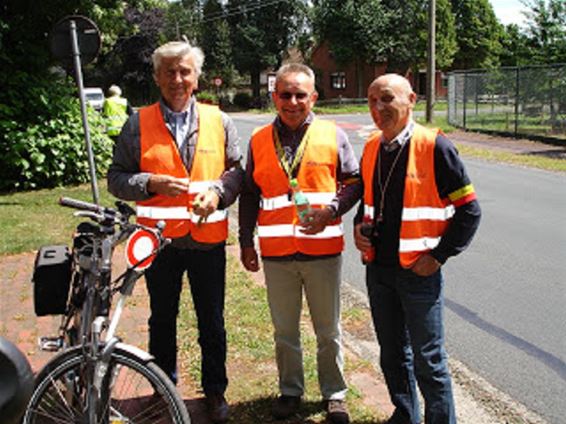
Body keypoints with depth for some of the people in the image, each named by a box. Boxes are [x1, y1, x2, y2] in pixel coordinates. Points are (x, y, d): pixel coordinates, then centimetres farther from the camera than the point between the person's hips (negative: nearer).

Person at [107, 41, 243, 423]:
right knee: (162, 321, 16)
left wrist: (217, 192, -13)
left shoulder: (218, 120, 3)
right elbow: (116, 178, 1)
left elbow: (238, 169, 6)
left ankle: (215, 391, 32)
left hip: (208, 238, 0)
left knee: (212, 323, 12)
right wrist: (151, 183, -17)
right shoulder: (138, 124, 0)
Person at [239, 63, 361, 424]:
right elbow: (249, 195, 11)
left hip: (323, 249, -1)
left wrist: (329, 211, -13)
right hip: (276, 252, 2)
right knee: (284, 330, 14)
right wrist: (246, 242, 10)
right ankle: (290, 391, 32)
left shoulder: (332, 135, 1)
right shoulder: (259, 140, 6)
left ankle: (334, 394, 29)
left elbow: (354, 182, 4)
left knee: (329, 330, 11)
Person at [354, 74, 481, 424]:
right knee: (392, 355, 19)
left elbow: (469, 209, -10)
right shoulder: (372, 148, 6)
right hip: (378, 270, 6)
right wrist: (360, 226, 2)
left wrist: (439, 256, -12)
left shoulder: (435, 147, -13)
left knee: (428, 361, 4)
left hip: (419, 273, -6)